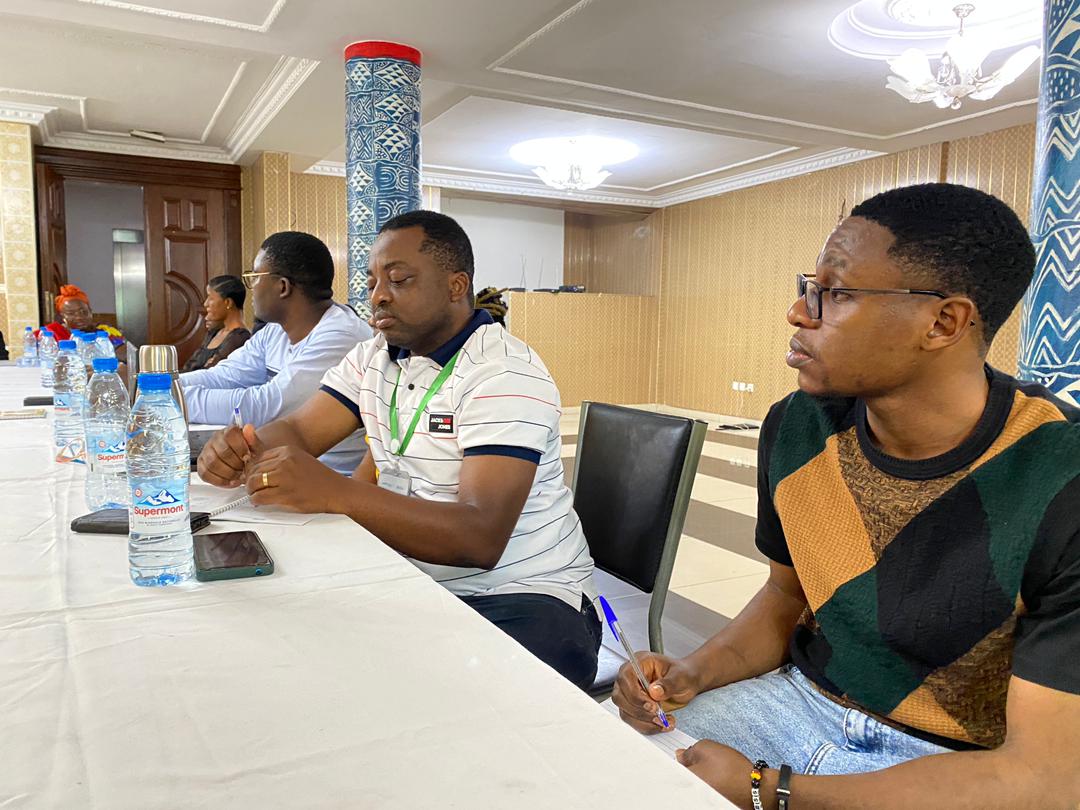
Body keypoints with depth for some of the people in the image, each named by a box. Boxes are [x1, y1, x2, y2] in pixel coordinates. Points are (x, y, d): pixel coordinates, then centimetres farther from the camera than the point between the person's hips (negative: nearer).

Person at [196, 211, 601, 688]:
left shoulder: (504, 373, -17)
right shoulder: (374, 357, 9)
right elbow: (296, 432, 5)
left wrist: (333, 494, -36)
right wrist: (240, 451, -20)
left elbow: (480, 539, -27)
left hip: (524, 595, -6)